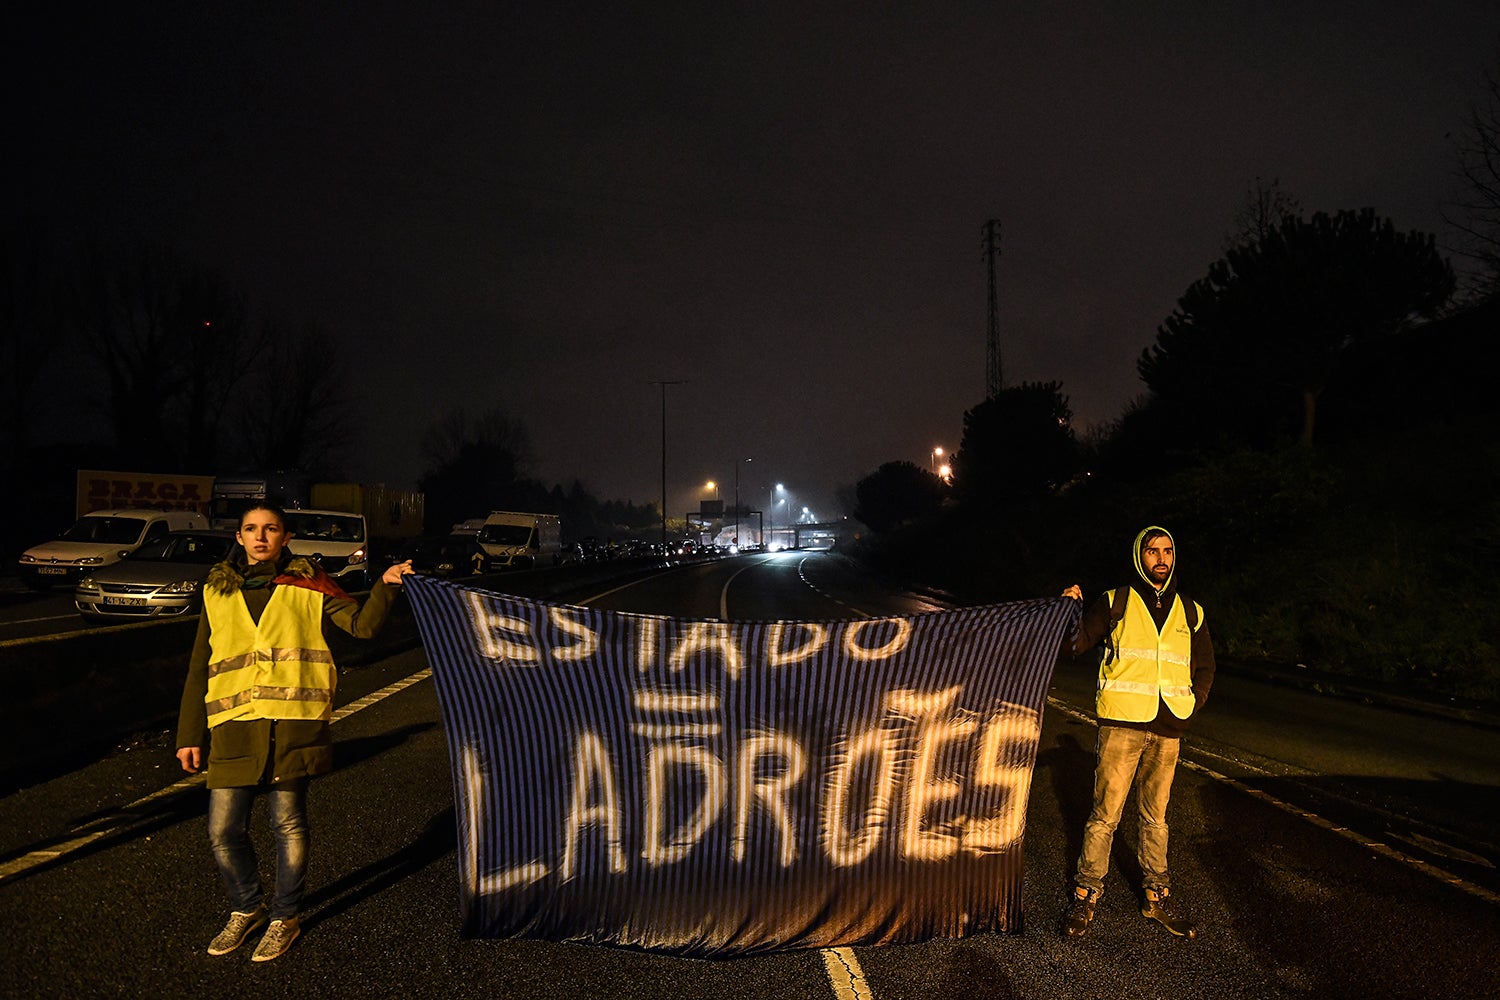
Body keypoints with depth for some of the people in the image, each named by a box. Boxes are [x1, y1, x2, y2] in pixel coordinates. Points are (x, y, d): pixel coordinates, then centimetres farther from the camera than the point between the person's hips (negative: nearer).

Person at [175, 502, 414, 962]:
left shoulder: (308, 584, 5)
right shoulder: (217, 592, 12)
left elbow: (362, 624, -3)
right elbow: (199, 670, 15)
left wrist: (385, 586, -19)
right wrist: (189, 735, 12)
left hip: (293, 723, -3)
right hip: (233, 726, 3)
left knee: (288, 825, 6)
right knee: (224, 830, 5)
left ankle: (284, 918, 26)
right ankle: (247, 909, 31)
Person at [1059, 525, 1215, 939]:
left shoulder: (1190, 612, 13)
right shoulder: (1115, 603, 3)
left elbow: (1204, 668, 23)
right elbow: (1076, 645, 0)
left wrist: (1191, 705, 10)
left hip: (1167, 730, 4)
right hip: (1121, 722, -3)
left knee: (1155, 815, 13)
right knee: (1105, 814, -3)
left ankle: (1157, 895, 24)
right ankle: (1086, 893, 8)